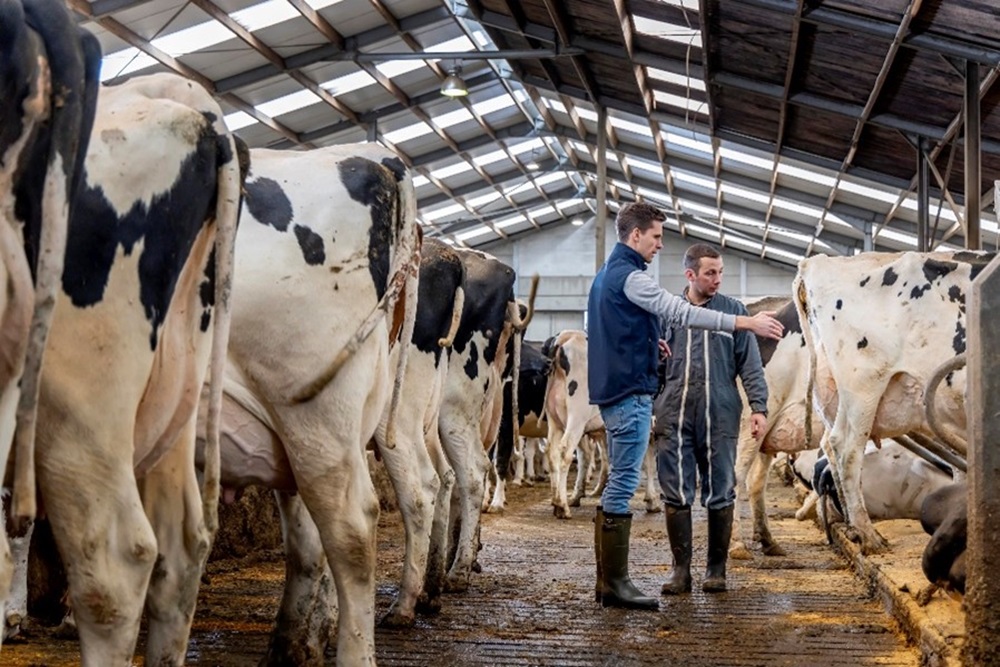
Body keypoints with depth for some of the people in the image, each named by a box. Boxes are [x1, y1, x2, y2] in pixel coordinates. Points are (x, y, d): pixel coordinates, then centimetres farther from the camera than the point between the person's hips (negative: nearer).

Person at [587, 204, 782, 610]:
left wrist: (648, 342, 11)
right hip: (630, 391, -10)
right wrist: (745, 323, -21)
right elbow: (680, 313, -21)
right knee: (623, 485, -8)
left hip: (611, 390, 10)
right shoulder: (628, 276, -13)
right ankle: (615, 584, -6)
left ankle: (607, 582, 14)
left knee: (618, 485, 12)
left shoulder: (606, 275, 18)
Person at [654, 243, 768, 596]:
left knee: (720, 496, 4)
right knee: (676, 495, 1)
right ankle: (681, 569, 10)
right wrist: (647, 410, 2)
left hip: (720, 416, 0)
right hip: (674, 416, 0)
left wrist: (758, 407, -3)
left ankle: (717, 569, 15)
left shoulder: (733, 311, 7)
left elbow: (750, 364, 5)